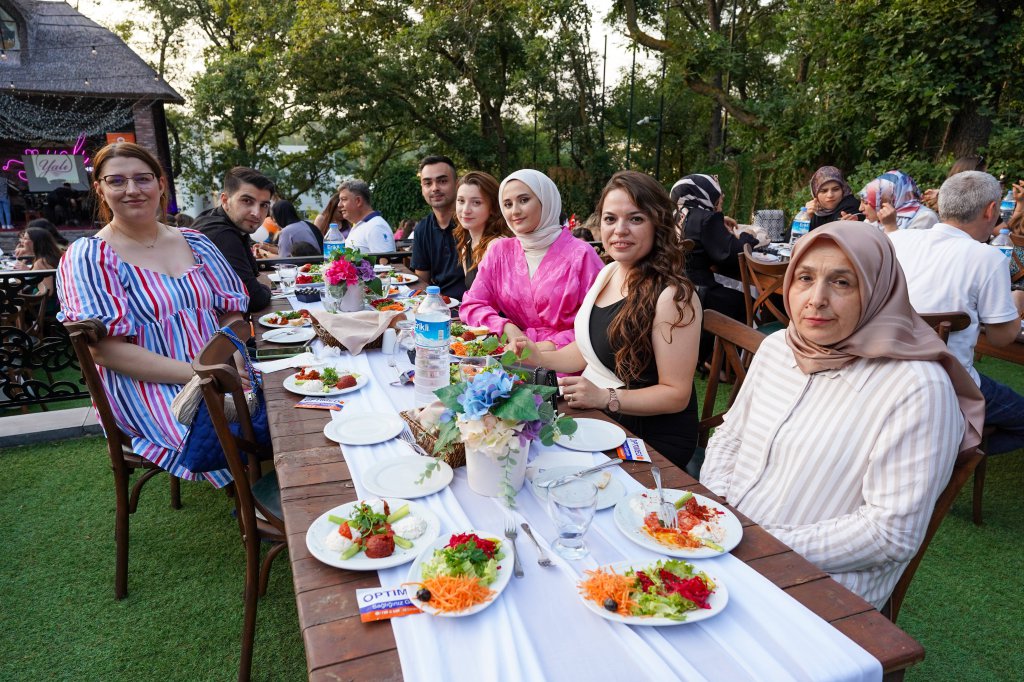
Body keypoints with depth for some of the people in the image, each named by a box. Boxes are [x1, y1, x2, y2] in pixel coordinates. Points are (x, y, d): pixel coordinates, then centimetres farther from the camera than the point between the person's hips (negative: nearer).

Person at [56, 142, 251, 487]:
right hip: (148, 390, -5)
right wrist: (197, 374, -19)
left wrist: (231, 357, -9)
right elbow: (105, 351, -9)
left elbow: (231, 312, 13)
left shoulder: (195, 243, 12)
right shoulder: (87, 257, -1)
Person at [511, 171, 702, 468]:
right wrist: (541, 358, 4)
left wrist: (605, 397, -28)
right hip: (596, 416, 8)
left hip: (652, 439, -7)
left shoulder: (672, 296, -20)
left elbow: (676, 394, -19)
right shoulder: (608, 272, 6)